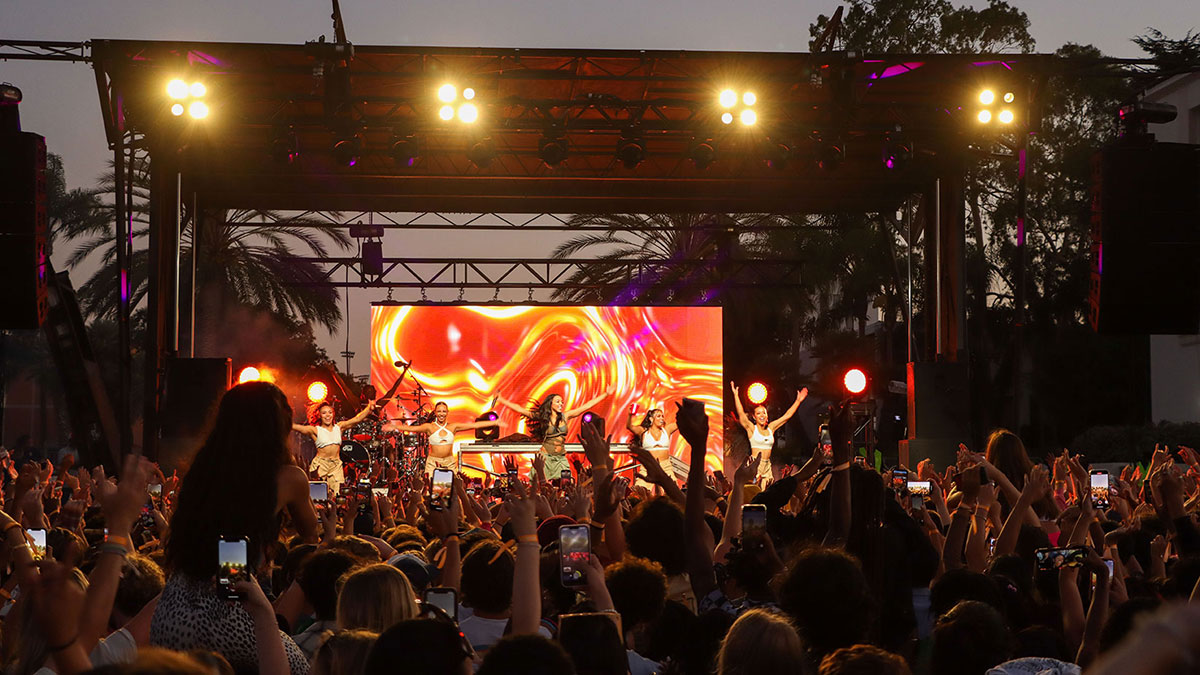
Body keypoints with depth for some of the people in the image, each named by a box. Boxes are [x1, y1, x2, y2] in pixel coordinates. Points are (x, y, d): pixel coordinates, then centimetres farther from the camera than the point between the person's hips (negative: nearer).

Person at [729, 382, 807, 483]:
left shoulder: (770, 428, 13)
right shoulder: (752, 428, 1)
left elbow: (787, 415, 18)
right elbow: (741, 413, -10)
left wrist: (798, 401, 19)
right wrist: (736, 395, -14)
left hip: (767, 466, 5)